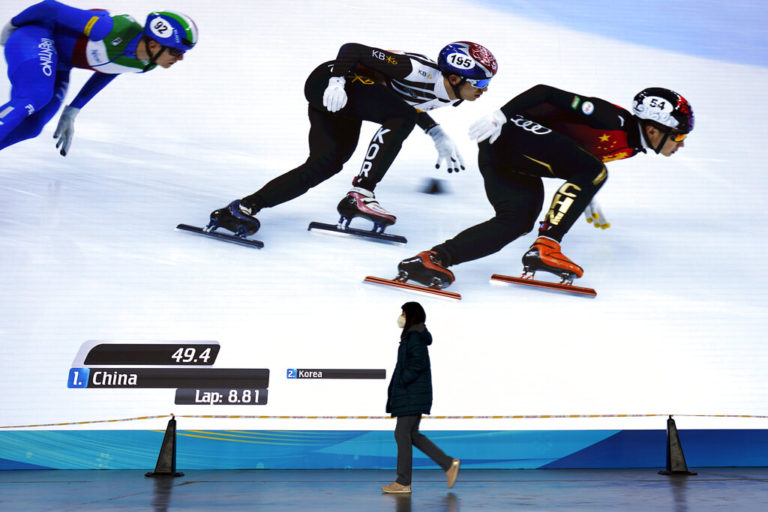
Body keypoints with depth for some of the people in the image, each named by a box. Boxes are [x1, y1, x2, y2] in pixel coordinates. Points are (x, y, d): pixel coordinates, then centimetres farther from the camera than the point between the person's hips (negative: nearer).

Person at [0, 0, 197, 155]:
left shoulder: (148, 64, -10)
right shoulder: (114, 31, -34)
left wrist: (72, 111, 9)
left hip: (58, 64, 7)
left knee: (30, 127, -4)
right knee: (36, 97, -31)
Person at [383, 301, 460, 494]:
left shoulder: (415, 337, -13)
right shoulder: (413, 336, 17)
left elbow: (419, 363, -23)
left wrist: (401, 383, -18)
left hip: (412, 395, -10)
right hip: (412, 394, 10)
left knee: (402, 434, -3)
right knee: (412, 435, 12)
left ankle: (403, 482, 6)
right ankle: (449, 464, 14)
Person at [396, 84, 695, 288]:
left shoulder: (632, 145, 14)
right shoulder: (615, 120, -14)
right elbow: (547, 93, -17)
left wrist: (586, 200, 39)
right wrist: (501, 115, -23)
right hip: (508, 132, -9)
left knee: (519, 221, -9)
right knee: (595, 172, -18)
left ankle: (435, 257, -17)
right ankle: (544, 247, -20)